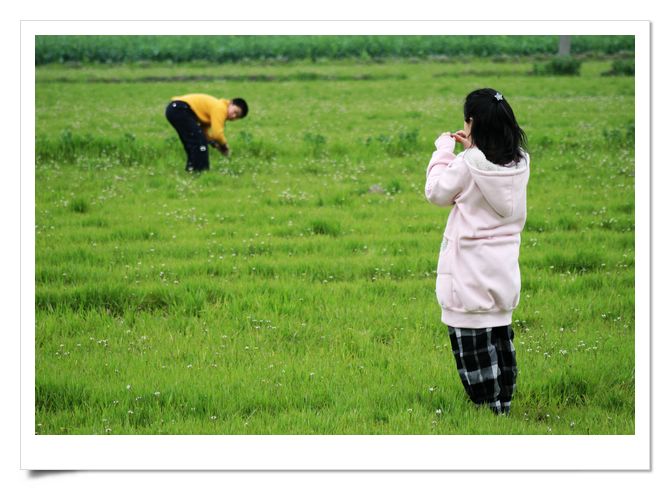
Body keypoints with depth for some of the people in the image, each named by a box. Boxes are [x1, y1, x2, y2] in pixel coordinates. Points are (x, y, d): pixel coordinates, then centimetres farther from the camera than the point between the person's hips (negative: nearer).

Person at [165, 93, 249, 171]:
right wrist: (224, 145, 1)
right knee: (199, 142, -9)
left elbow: (204, 131, 23)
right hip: (180, 109, -11)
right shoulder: (220, 108, -11)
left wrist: (216, 144, 10)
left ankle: (191, 169, 25)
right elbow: (217, 134, -18)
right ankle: (200, 171, -8)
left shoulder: (215, 107, 20)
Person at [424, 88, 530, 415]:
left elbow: (436, 192, -5)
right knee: (501, 336, 17)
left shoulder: (467, 165, -20)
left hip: (470, 272, -7)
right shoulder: (519, 162, -2)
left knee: (473, 341, 2)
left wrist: (444, 151, 3)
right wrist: (472, 148, 9)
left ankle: (487, 406, 5)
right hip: (503, 271, 7)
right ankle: (503, 403, 24)